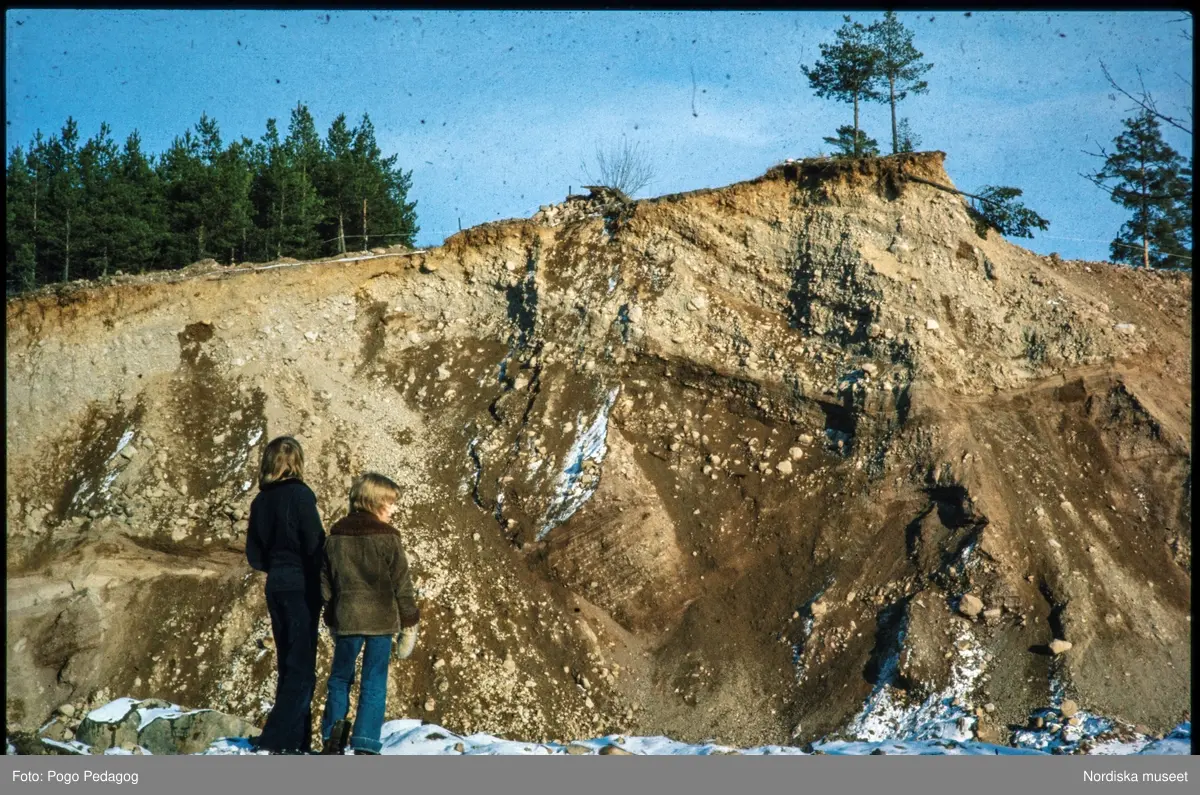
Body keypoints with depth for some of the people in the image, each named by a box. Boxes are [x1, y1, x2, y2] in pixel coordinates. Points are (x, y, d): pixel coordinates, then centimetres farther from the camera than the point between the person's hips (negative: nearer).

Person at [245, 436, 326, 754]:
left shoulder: (260, 501, 8)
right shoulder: (300, 495, -12)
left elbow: (254, 556, 11)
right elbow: (316, 546, -15)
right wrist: (325, 583, -2)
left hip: (276, 586, 7)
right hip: (301, 587, -7)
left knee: (288, 665, 13)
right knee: (302, 668, -4)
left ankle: (296, 740, 15)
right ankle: (277, 740, -10)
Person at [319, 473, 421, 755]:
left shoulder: (336, 534, 5)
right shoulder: (386, 536, -8)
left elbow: (325, 579, 11)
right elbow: (402, 583, -6)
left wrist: (332, 614, 20)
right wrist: (409, 621, 2)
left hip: (345, 618, 3)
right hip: (380, 619, -3)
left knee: (340, 677, 18)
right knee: (374, 683, 3)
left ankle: (332, 731, 1)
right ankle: (365, 745, -2)